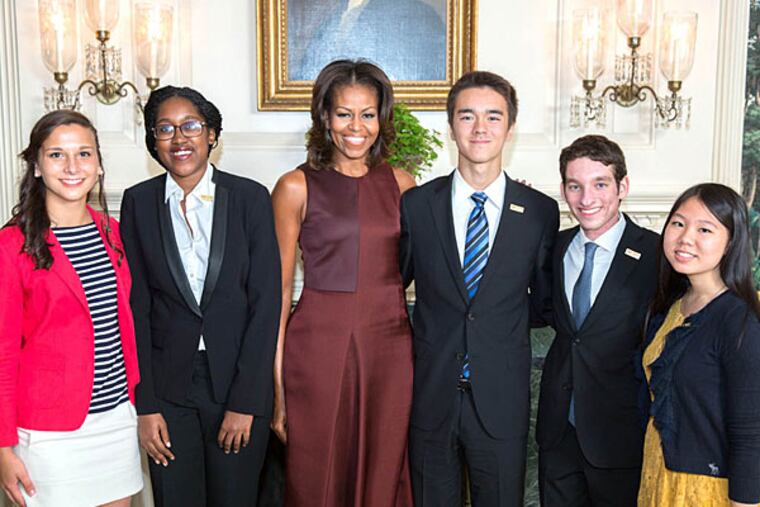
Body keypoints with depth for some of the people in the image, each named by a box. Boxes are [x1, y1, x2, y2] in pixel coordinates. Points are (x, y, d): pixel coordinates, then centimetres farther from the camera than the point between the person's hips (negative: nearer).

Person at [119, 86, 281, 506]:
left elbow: (266, 302, -7)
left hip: (239, 380, -1)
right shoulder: (139, 202, 0)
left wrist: (245, 402, -10)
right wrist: (145, 406, -5)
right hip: (167, 386, 1)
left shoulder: (250, 197, -4)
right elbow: (136, 306, 0)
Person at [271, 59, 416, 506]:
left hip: (390, 350, 3)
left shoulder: (401, 184, 8)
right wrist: (276, 386, -6)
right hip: (319, 350, -3)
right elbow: (280, 290, -2)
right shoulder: (296, 187, -2)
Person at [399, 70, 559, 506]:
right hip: (432, 396, 1)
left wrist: (498, 319, 1)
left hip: (502, 402, 0)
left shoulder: (541, 212, -2)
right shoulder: (416, 205, -1)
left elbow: (544, 304, 10)